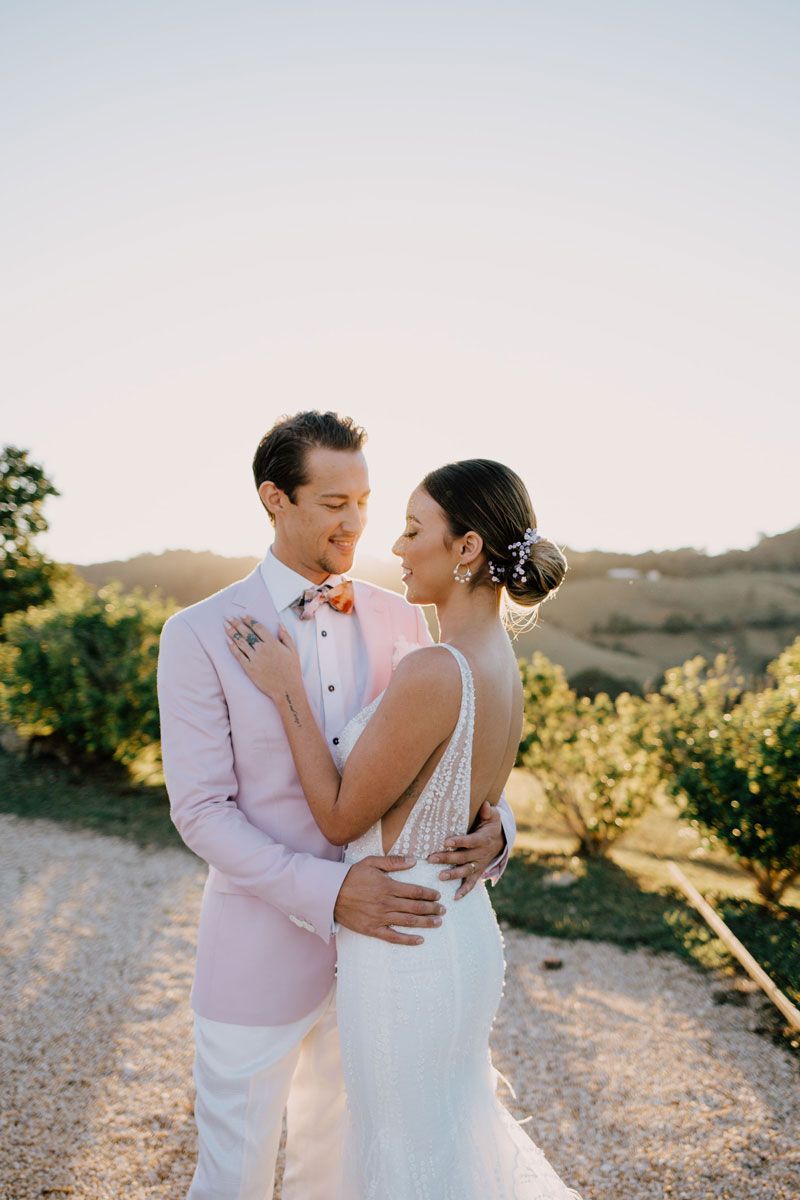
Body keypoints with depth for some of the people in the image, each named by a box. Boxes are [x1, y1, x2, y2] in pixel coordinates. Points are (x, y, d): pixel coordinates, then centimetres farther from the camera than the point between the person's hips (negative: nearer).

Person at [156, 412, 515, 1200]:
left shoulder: (401, 622, -2)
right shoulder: (199, 635, -12)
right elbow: (200, 810, -14)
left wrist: (492, 825, -17)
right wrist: (327, 890, -26)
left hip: (378, 947, 4)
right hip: (262, 955, -3)